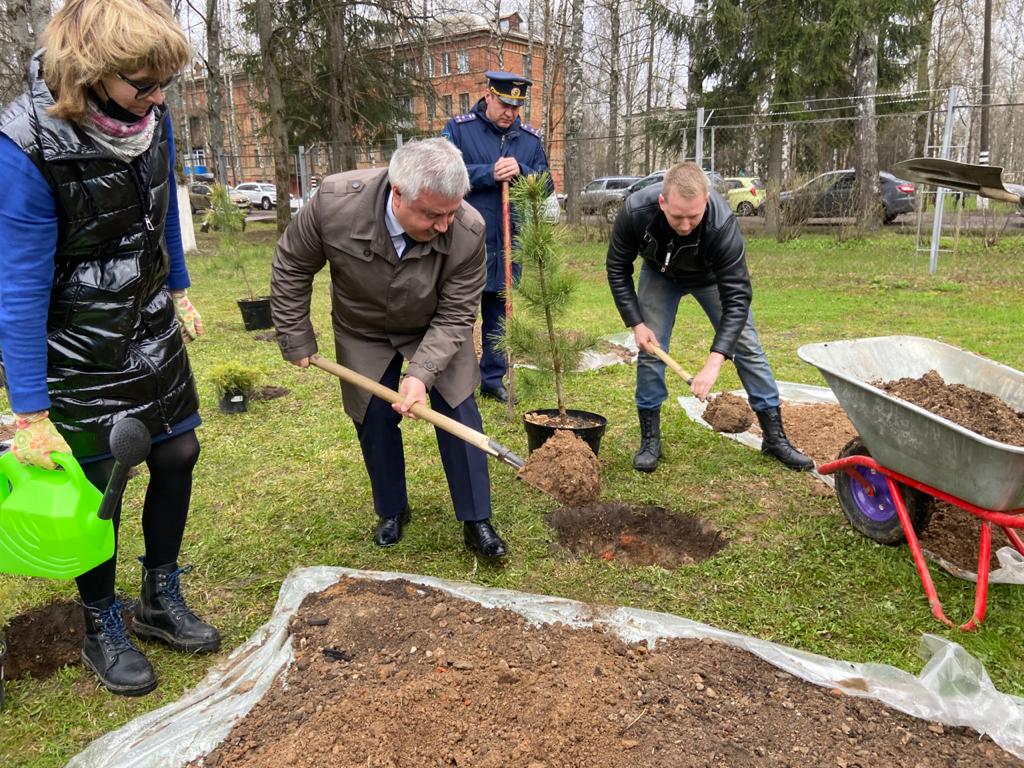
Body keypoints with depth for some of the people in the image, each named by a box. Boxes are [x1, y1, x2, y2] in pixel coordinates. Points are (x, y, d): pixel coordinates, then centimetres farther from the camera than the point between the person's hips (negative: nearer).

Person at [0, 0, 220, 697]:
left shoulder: (150, 114, -8)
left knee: (177, 455, 11)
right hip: (79, 349, -6)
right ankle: (102, 629, 29)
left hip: (151, 327, 6)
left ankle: (162, 600, 34)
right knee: (98, 486, 4)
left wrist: (179, 291, 20)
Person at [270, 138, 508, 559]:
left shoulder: (468, 231, -34)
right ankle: (392, 512, 28)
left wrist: (422, 373, -34)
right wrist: (296, 338, -8)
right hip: (364, 335, 1)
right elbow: (292, 267, -14)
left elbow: (455, 316, -23)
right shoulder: (335, 201, -32)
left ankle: (476, 522, 10)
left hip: (434, 331, 0)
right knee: (374, 421, 4)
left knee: (459, 414, -5)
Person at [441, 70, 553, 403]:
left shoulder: (530, 139, 9)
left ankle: (493, 378, 24)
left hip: (508, 244, 4)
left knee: (498, 315, 12)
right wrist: (489, 174, -20)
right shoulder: (458, 128, -2)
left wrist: (520, 172, -14)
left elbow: (546, 187, 5)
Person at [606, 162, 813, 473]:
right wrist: (636, 323, -25)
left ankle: (775, 437, 9)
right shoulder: (636, 211, -36)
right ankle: (650, 440, 5)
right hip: (660, 274, 1)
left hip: (712, 276, -1)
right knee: (650, 348, -9)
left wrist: (714, 363, -49)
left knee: (746, 346, -3)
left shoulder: (722, 223, -41)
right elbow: (617, 269, -19)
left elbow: (737, 298, -40)